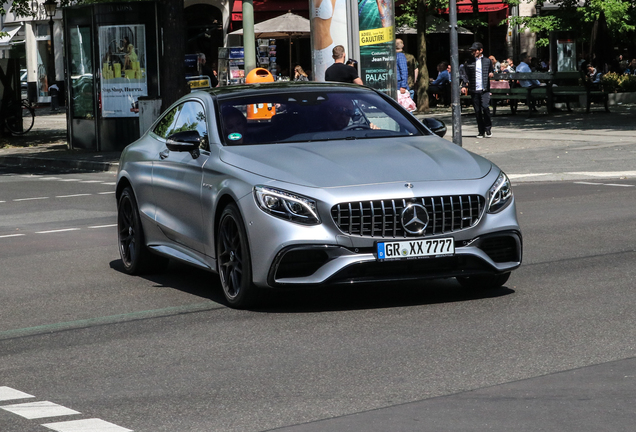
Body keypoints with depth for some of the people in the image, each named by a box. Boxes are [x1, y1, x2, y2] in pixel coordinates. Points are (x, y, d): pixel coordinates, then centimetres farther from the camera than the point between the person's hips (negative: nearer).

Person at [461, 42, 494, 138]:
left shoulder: (487, 61, 8)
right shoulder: (468, 62, 7)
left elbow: (492, 71, 18)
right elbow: (466, 75, 8)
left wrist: (492, 74, -5)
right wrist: (464, 86, -5)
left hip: (485, 90, -1)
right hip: (474, 90, 2)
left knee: (485, 107, -18)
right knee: (477, 111, 2)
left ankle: (488, 128, 0)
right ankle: (481, 131, 12)